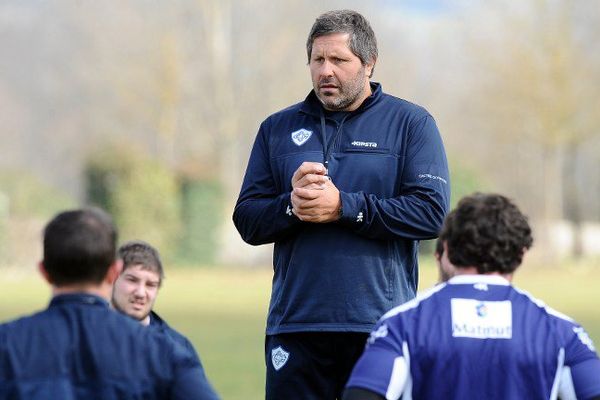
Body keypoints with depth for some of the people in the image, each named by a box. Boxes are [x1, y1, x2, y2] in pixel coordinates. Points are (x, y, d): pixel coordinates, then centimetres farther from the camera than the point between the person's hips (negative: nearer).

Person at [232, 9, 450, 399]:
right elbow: (247, 220, 10)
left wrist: (343, 207, -12)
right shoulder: (278, 129, 16)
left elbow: (431, 212, -6)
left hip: (380, 326, -2)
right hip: (295, 325, 3)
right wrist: (292, 205, -11)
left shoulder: (412, 124, 6)